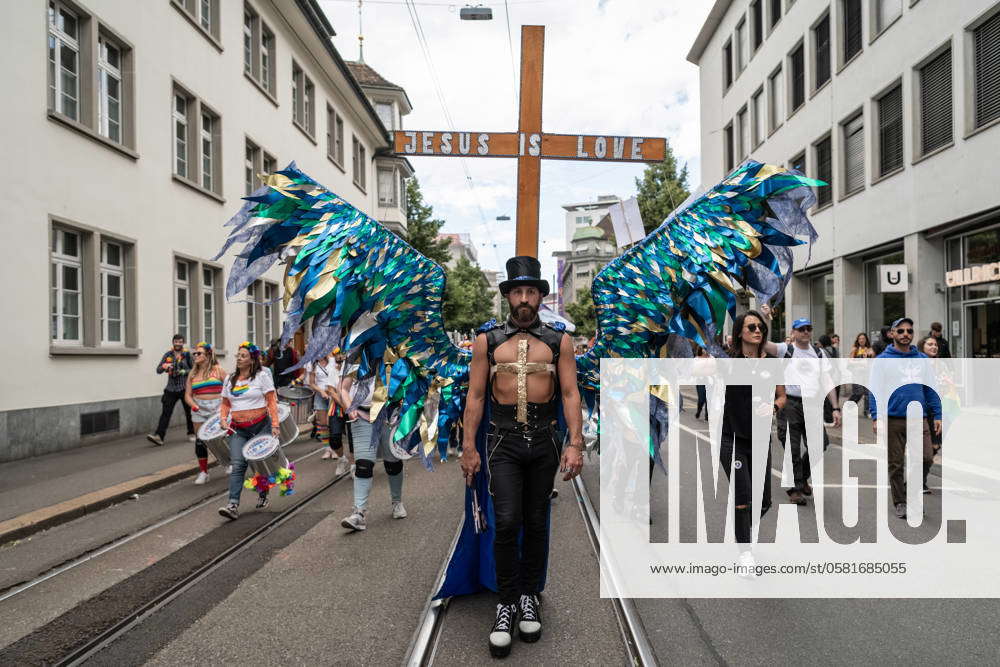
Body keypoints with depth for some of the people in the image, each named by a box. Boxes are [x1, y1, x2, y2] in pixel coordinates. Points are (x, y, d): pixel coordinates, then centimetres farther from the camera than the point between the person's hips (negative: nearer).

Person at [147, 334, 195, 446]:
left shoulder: (187, 355, 0)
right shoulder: (167, 355, 7)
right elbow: (158, 370, 3)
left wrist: (185, 371, -17)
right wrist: (164, 366, -18)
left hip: (185, 388, -2)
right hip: (171, 389, 2)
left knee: (189, 412, 8)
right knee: (166, 412, -6)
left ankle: (191, 434, 22)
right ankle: (159, 436, -11)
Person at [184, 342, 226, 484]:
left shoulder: (217, 370, 2)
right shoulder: (192, 374, 12)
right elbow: (187, 395, 10)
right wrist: (193, 406, -9)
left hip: (217, 407, -3)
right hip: (199, 408, 3)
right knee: (200, 440, 2)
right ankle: (203, 472, 12)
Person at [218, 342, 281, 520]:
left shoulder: (262, 376, -3)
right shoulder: (230, 379, 11)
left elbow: (271, 401, -7)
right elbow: (225, 404, 18)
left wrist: (275, 425, -14)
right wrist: (224, 421, -1)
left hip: (260, 426, -3)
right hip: (238, 429, 3)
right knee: (237, 465, -9)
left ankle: (263, 497, 27)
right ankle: (233, 505, -16)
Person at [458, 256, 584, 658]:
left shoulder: (559, 341, 3)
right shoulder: (488, 339, 3)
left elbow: (570, 394, 0)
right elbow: (475, 396, 2)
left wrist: (575, 444, -10)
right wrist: (468, 447, -2)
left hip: (544, 441, 1)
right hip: (504, 441, -1)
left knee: (536, 524, 10)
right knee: (507, 523, -9)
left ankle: (529, 598, 28)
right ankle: (507, 604, 9)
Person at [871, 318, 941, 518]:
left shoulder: (922, 359, 11)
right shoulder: (882, 360, -1)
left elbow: (931, 389, 13)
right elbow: (876, 390, -5)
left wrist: (937, 415, 7)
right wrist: (876, 418, -14)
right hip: (893, 420, -3)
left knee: (926, 458, -6)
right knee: (896, 463, 4)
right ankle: (900, 502, 17)